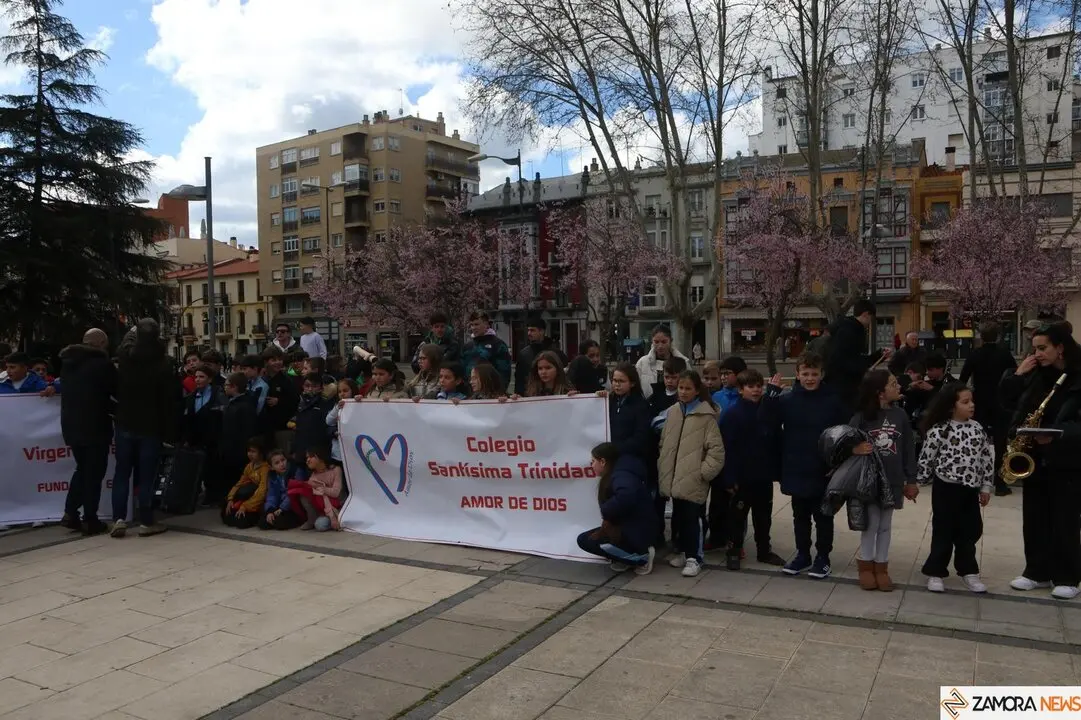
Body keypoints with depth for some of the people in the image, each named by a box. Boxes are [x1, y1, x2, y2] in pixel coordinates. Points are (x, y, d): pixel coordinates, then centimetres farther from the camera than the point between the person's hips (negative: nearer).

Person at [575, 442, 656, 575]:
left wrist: (606, 510, -26)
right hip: (628, 530, 10)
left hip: (636, 534, -10)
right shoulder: (617, 474, 13)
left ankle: (640, 557, -7)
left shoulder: (621, 476, -21)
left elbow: (626, 496, -41)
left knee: (585, 540, -11)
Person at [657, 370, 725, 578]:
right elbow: (664, 442, 18)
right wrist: (662, 466, 13)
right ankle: (682, 551, 30)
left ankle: (693, 557, 9)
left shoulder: (706, 415, -9)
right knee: (678, 517, 15)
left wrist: (704, 472, -14)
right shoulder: (672, 412, 10)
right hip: (674, 476, 6)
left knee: (691, 518, -3)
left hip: (693, 479, -6)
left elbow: (716, 449, -10)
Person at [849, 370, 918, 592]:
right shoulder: (861, 417, -11)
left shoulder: (900, 415, -1)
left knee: (885, 526, 12)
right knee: (871, 523, 5)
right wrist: (854, 450, -28)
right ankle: (865, 566, 21)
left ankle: (881, 567, 24)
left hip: (892, 481, 3)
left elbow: (908, 450, 3)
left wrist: (911, 480, 5)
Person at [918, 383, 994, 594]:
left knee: (970, 531, 12)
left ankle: (968, 571, 27)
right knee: (943, 532, 3)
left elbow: (987, 457, 10)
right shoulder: (939, 430, -13)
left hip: (970, 488, 5)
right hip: (946, 487, -5)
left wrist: (986, 486, 9)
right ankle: (935, 572, 14)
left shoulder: (977, 428, 4)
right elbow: (926, 458, -9)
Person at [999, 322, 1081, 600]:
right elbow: (1009, 402, 10)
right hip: (1035, 456, 5)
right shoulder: (1036, 375, 7)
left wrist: (1058, 435, -27)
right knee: (1034, 518, 10)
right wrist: (1017, 375, -2)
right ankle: (1037, 571, 22)